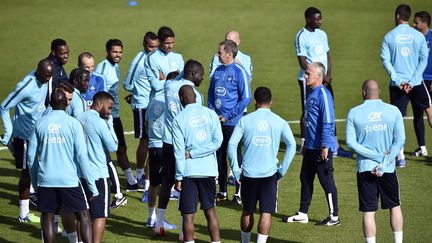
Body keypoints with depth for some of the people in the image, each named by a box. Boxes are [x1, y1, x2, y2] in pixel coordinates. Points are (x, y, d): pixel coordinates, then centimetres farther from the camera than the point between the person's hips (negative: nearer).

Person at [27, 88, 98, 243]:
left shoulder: (40, 123, 4)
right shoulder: (73, 123, -4)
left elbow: (31, 156, 6)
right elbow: (81, 156, -8)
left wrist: (34, 183, 18)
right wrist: (92, 186, -4)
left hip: (45, 179, 2)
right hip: (69, 179, -2)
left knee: (47, 217, 9)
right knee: (83, 216, 6)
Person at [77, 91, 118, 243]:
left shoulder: (79, 119, 8)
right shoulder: (100, 122, -15)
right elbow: (113, 147, -9)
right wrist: (110, 124, -3)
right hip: (98, 174, -7)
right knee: (100, 214, -3)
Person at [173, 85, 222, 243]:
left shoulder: (179, 119, -7)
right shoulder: (210, 114, 2)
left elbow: (179, 151, -9)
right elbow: (217, 141, -6)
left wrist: (178, 177, -5)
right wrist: (195, 152, -5)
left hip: (188, 172, -3)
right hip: (209, 170, 3)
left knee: (188, 215, 1)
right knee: (210, 211, 13)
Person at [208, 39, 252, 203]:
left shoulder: (239, 72, -11)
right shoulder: (218, 71, 8)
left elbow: (246, 98, -13)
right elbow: (211, 93, 18)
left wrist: (228, 115, -14)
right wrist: (212, 111, 2)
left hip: (233, 123, -6)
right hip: (217, 122, 6)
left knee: (235, 156, -1)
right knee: (219, 156, 11)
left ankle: (239, 193, 8)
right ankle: (222, 191, 20)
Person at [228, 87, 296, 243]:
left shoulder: (245, 120, 1)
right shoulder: (279, 122, 2)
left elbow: (232, 145, -5)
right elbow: (291, 145, -6)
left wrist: (235, 170, 1)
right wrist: (282, 170, 0)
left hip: (248, 173, 1)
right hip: (270, 174, -1)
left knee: (247, 211, 17)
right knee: (266, 213, -1)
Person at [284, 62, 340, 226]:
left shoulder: (323, 94, -16)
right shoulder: (311, 94, 13)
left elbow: (328, 122, -21)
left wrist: (324, 146, -23)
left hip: (322, 149, -10)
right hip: (310, 148, 10)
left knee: (326, 181, -2)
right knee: (305, 179, 14)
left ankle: (334, 217, 7)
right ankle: (303, 214, 23)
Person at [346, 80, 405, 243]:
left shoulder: (354, 113, -3)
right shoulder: (393, 111, -1)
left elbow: (350, 142, -9)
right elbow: (400, 140, -7)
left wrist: (378, 156, -11)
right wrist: (384, 163, -10)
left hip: (365, 168, -1)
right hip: (388, 168, 1)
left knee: (368, 211, 2)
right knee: (395, 206, 17)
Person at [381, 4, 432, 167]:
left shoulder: (389, 37, 0)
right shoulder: (418, 36, 2)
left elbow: (385, 60, -5)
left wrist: (398, 80, -8)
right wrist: (412, 81, -6)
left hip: (397, 85, -1)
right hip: (417, 84, 1)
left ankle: (400, 157, -7)